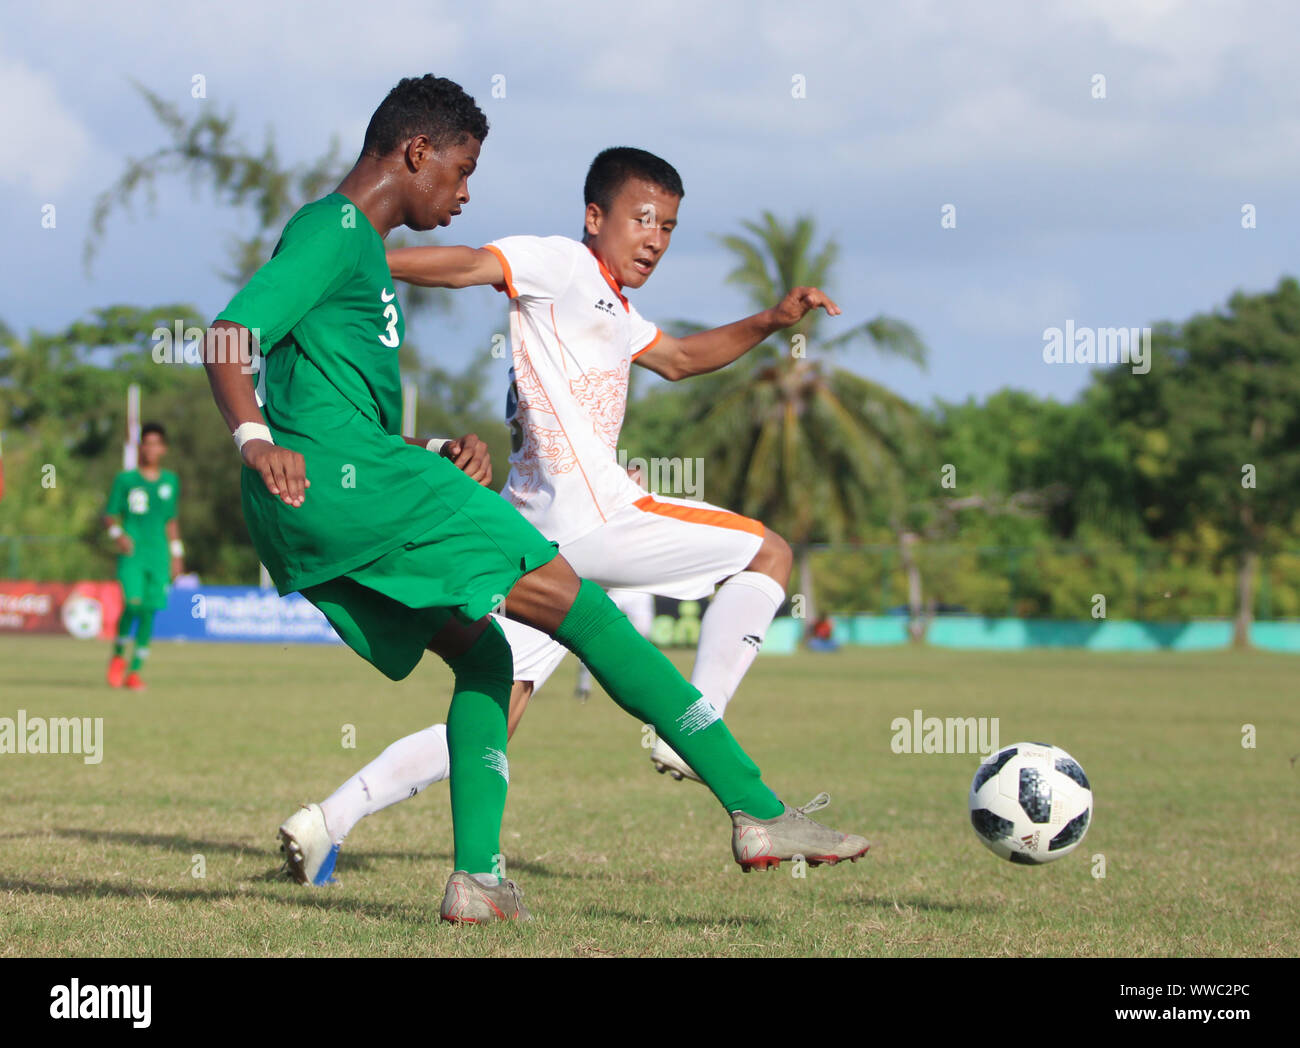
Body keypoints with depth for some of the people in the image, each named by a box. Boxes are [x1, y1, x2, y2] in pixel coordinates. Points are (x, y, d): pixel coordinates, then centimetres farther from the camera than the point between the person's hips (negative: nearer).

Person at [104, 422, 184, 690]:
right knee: (133, 603, -19)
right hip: (131, 554, -3)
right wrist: (117, 534, -14)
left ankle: (135, 670, 6)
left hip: (159, 556, 3)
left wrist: (177, 554, 17)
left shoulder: (170, 482, 13)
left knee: (149, 611, -2)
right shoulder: (125, 480, 4)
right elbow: (109, 516, 5)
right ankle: (118, 655, 4)